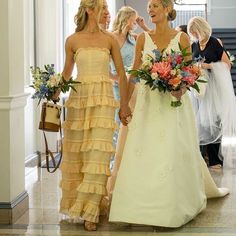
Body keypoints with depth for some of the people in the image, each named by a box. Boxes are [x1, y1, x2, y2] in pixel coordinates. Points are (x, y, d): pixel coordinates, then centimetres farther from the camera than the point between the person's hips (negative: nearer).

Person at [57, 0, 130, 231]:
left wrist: (124, 102, 7)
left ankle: (90, 210, -5)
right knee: (75, 151, 6)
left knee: (98, 151, -9)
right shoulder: (72, 40, 4)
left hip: (103, 99, -1)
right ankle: (75, 202, 24)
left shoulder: (109, 39, 4)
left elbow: (121, 72, 8)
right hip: (78, 97, 1)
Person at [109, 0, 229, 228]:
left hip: (173, 102, -2)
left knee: (174, 153, -1)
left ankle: (175, 205, 14)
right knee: (143, 154, -1)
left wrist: (182, 89, -19)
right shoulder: (143, 38, 6)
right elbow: (135, 72, 8)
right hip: (148, 102, 2)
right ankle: (143, 205, 9)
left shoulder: (181, 38, 1)